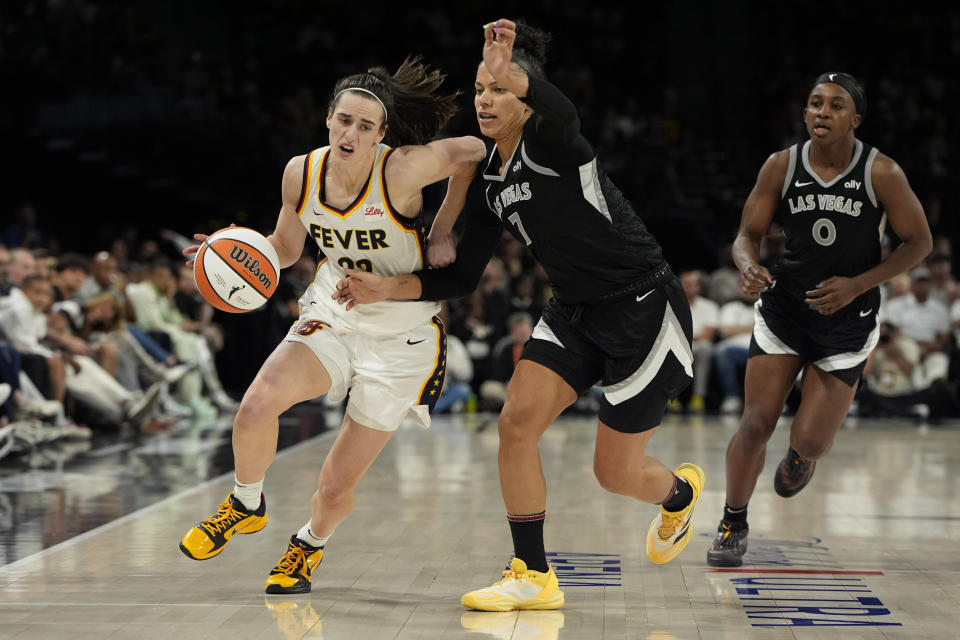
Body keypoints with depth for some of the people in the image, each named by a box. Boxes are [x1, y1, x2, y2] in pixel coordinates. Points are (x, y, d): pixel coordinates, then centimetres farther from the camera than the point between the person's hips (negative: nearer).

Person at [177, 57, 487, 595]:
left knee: (338, 485, 0)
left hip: (401, 339, -3)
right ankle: (248, 506, 5)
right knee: (259, 402, -25)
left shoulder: (400, 172, -24)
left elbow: (474, 151, -15)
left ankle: (310, 544, 37)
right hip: (331, 318, 3)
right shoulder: (301, 174, -8)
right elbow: (285, 248, 8)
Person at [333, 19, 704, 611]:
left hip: (645, 307, -7)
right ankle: (534, 577, 0)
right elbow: (463, 276, 6)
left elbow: (562, 113, -44)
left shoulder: (549, 142, -17)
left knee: (615, 472, 2)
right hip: (576, 310, 7)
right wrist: (387, 287, -5)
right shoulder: (490, 182, 5)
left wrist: (512, 70, -57)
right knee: (516, 421, -10)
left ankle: (681, 492, 39)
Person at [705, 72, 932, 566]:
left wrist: (857, 285, -17)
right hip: (783, 309, 2)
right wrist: (748, 266, -26)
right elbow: (748, 234, -1)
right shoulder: (781, 166, -7)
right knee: (756, 424, -5)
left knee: (809, 440, -3)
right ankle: (733, 522, 17)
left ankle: (802, 456, 37)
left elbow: (919, 242, -6)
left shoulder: (882, 173, -14)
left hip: (847, 321, -1)